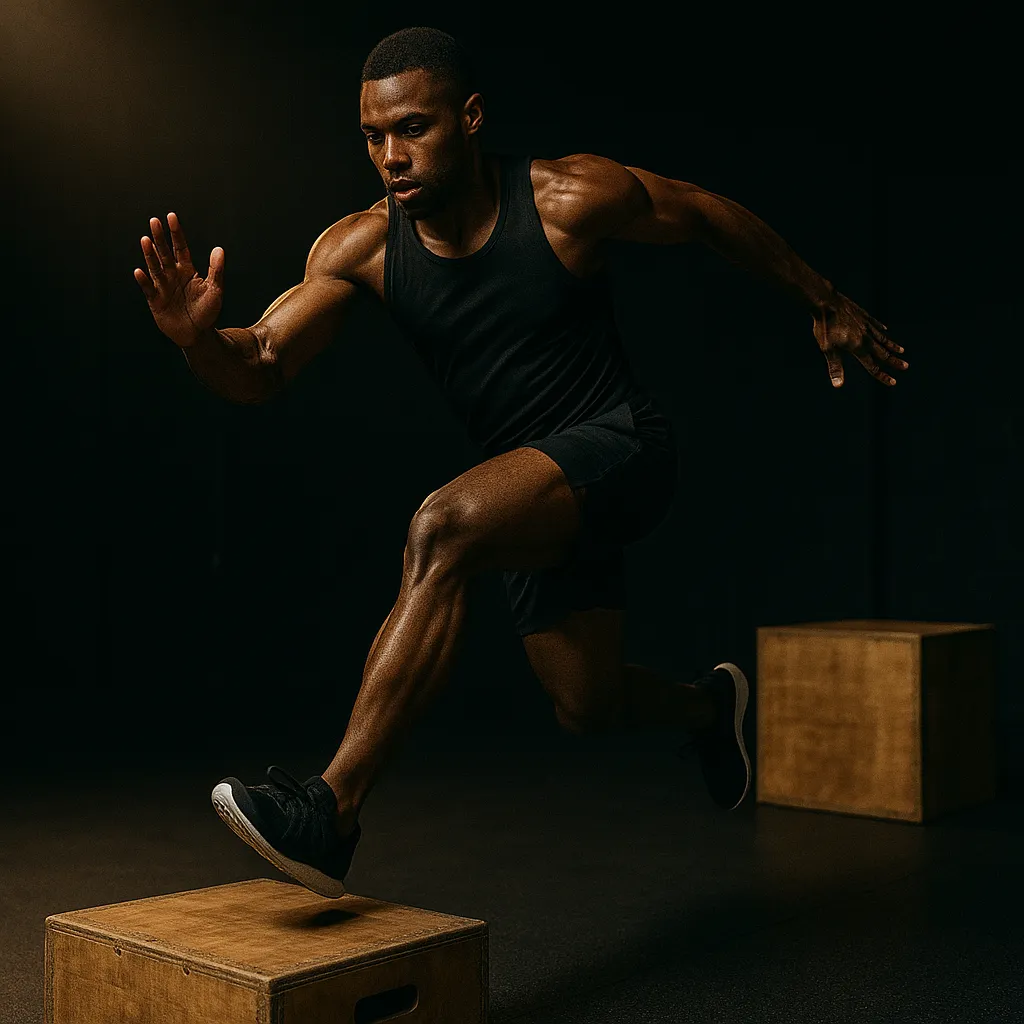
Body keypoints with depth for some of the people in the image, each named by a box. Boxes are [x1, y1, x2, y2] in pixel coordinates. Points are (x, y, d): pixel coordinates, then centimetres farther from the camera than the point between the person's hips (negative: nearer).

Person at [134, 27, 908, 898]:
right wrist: (200, 338, -37)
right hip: (533, 486, 6)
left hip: (620, 445, -6)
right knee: (588, 708, 18)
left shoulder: (571, 198, -17)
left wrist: (825, 303, 10)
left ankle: (333, 811, -33)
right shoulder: (362, 248, -9)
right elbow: (262, 370, -14)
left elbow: (709, 216, -1)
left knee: (443, 529, -33)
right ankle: (711, 706, 55)